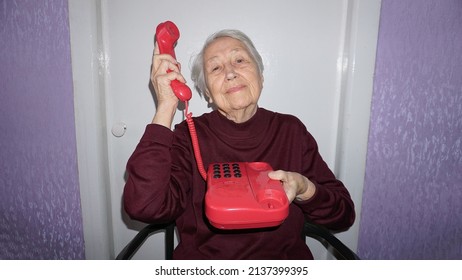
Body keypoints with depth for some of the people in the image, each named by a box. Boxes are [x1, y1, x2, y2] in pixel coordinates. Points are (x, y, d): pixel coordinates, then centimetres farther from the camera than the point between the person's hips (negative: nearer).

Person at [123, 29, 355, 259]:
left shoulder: (291, 131, 0)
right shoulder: (189, 136, -5)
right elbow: (143, 206, -22)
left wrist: (304, 189, -18)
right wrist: (165, 108, -19)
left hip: (284, 258, 2)